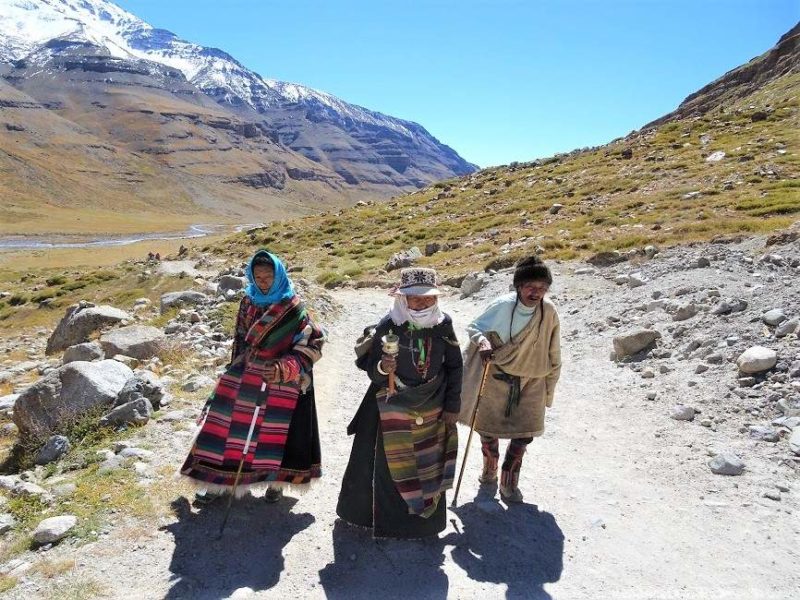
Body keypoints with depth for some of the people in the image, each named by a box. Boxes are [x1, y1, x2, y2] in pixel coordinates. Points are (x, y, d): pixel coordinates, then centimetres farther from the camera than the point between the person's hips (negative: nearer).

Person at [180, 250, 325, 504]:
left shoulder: (293, 308, -13)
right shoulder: (248, 302, 2)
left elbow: (312, 344, -15)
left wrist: (283, 368, -25)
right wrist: (235, 370, 16)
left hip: (281, 383, -4)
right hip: (245, 378, 4)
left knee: (276, 430, 7)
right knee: (229, 423, 6)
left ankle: (275, 481, 28)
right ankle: (218, 480, 21)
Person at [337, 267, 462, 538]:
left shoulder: (443, 325, -8)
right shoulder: (388, 326, -16)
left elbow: (454, 366, 3)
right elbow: (372, 371, -11)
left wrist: (452, 405, 3)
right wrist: (382, 368, -34)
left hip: (432, 408, 3)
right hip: (394, 408, -2)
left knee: (429, 464, 13)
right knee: (390, 464, 6)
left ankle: (425, 518, 34)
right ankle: (388, 517, 28)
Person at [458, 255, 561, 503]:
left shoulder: (549, 312, -12)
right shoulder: (503, 306, -20)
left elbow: (553, 353, 1)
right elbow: (473, 327, -6)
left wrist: (549, 388, 7)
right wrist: (483, 342, -29)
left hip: (530, 381, 1)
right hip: (495, 377, -1)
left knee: (524, 434, -1)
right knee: (488, 427, 14)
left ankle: (509, 482, 21)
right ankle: (490, 468, 43)